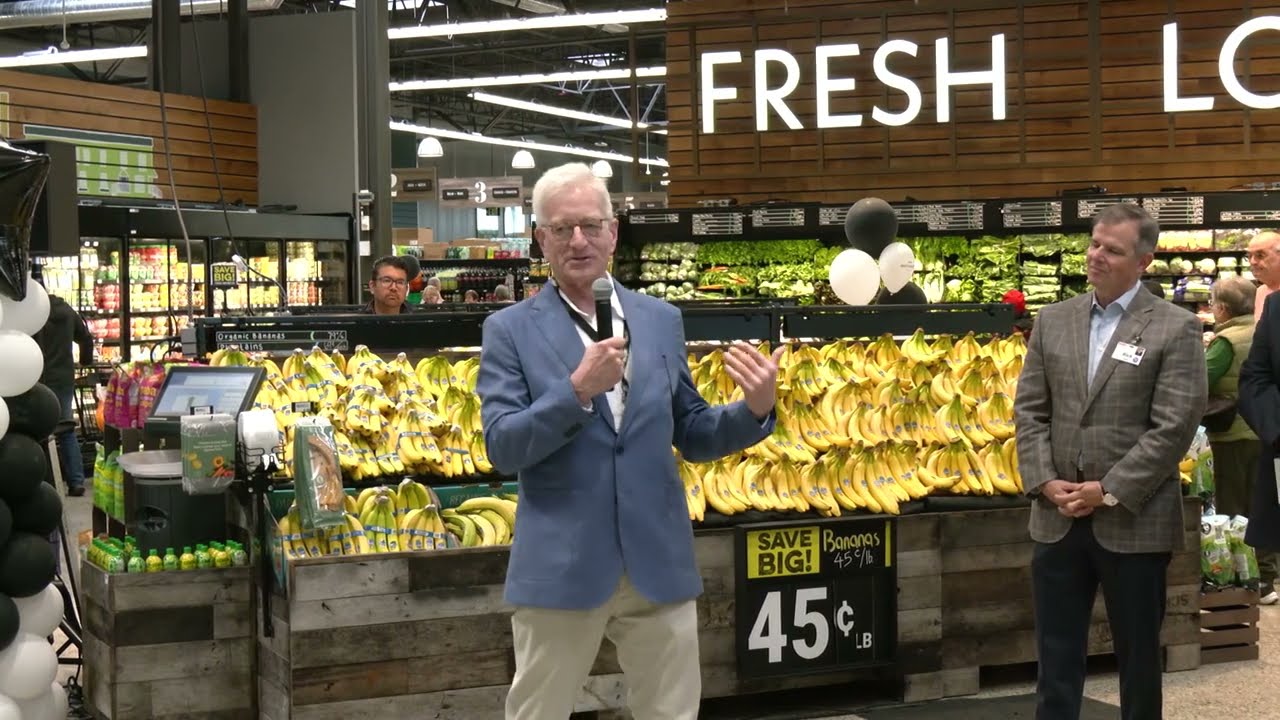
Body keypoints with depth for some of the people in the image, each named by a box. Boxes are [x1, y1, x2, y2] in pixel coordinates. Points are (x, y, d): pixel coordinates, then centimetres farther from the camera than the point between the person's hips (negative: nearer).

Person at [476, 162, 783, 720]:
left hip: (658, 564, 3)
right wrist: (577, 390, -23)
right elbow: (501, 448, -10)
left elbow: (690, 437, 12)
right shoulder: (510, 330, -2)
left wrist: (756, 408, -7)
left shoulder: (661, 320, 8)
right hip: (560, 568, -3)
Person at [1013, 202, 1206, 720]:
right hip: (1058, 519, 4)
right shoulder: (1053, 320, 9)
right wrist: (1045, 482, -6)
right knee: (1056, 655, 8)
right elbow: (1029, 410, 8)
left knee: (1138, 656, 9)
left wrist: (1109, 492, -16)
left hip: (1133, 522, -4)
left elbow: (1174, 427, -12)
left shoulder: (1176, 329, -6)